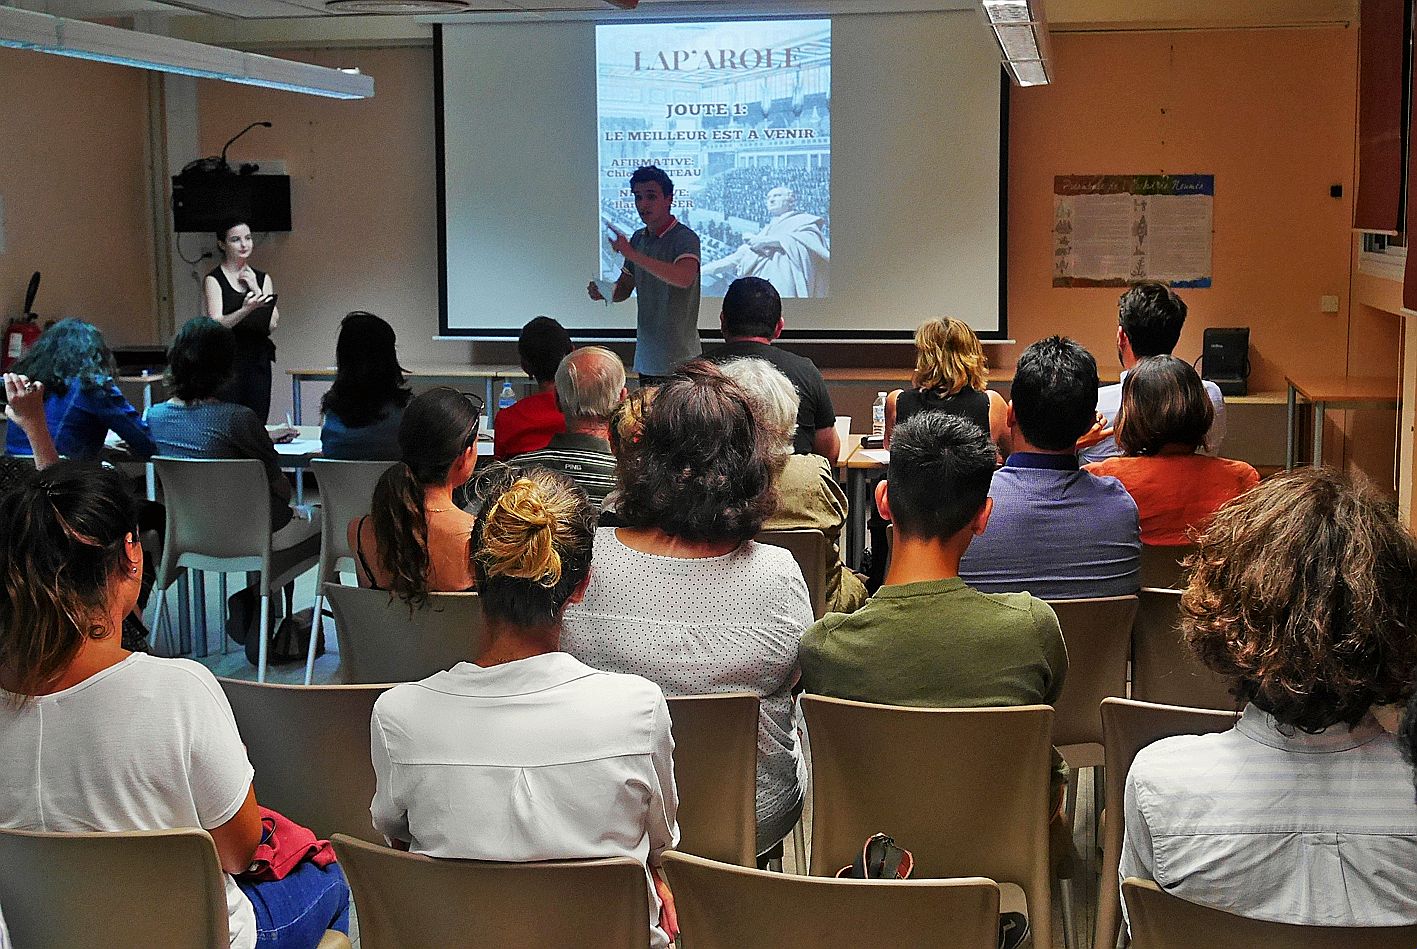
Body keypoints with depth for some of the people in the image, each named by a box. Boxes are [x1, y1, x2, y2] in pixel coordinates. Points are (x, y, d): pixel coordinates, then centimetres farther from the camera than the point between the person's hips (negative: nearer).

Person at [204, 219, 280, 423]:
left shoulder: (263, 278, 13)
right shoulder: (214, 280, 0)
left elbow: (273, 323, 3)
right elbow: (216, 324, -13)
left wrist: (256, 289, -5)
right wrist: (246, 310, -29)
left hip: (258, 360, 4)